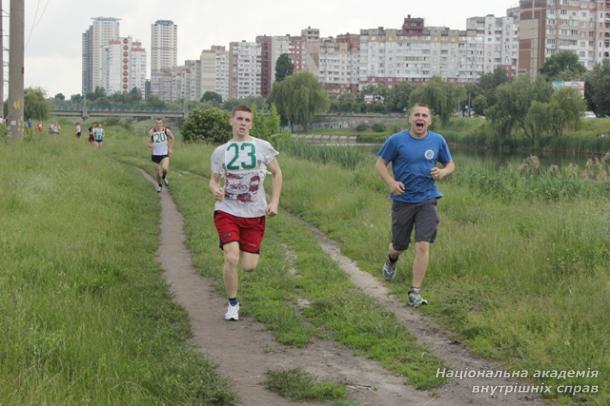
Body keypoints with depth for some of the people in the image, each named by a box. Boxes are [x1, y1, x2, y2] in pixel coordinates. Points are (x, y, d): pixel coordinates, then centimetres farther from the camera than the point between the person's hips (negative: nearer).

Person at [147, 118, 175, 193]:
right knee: (157, 171, 9)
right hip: (156, 154, 1)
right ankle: (159, 185, 37)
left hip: (165, 154, -1)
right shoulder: (152, 132, -9)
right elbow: (149, 143, 0)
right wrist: (152, 145, -23)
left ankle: (164, 177, 13)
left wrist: (170, 148, 10)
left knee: (165, 169, -23)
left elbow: (172, 138, 11)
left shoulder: (166, 131, -9)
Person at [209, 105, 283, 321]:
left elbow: (277, 173, 9)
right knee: (231, 259, -18)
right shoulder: (220, 152, 2)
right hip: (227, 211, -1)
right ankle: (232, 304, 4)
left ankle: (234, 248, 39)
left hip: (255, 214, 1)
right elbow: (214, 180, 11)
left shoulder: (262, 147, -1)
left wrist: (274, 202, -2)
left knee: (249, 266, 1)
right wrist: (215, 189, -13)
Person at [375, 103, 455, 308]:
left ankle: (415, 292, -4)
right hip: (403, 200, -1)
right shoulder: (396, 140, -5)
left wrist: (443, 172, -10)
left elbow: (450, 164, 14)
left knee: (423, 246, -11)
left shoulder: (438, 141, 3)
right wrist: (391, 182, -16)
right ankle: (392, 260, 50)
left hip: (427, 201, 1)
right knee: (399, 245, 11)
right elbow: (380, 163, 1)